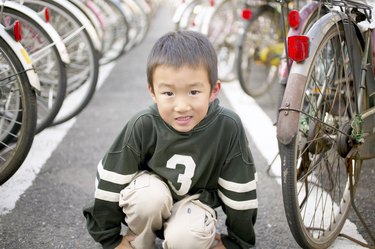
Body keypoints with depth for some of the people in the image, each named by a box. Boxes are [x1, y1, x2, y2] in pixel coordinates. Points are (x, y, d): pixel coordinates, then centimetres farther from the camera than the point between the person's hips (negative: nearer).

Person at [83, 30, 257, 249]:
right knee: (149, 195, -33)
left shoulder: (227, 128, -26)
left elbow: (240, 190, -13)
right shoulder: (143, 126, -26)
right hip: (149, 207, 0)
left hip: (194, 201, 0)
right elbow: (111, 180, -15)